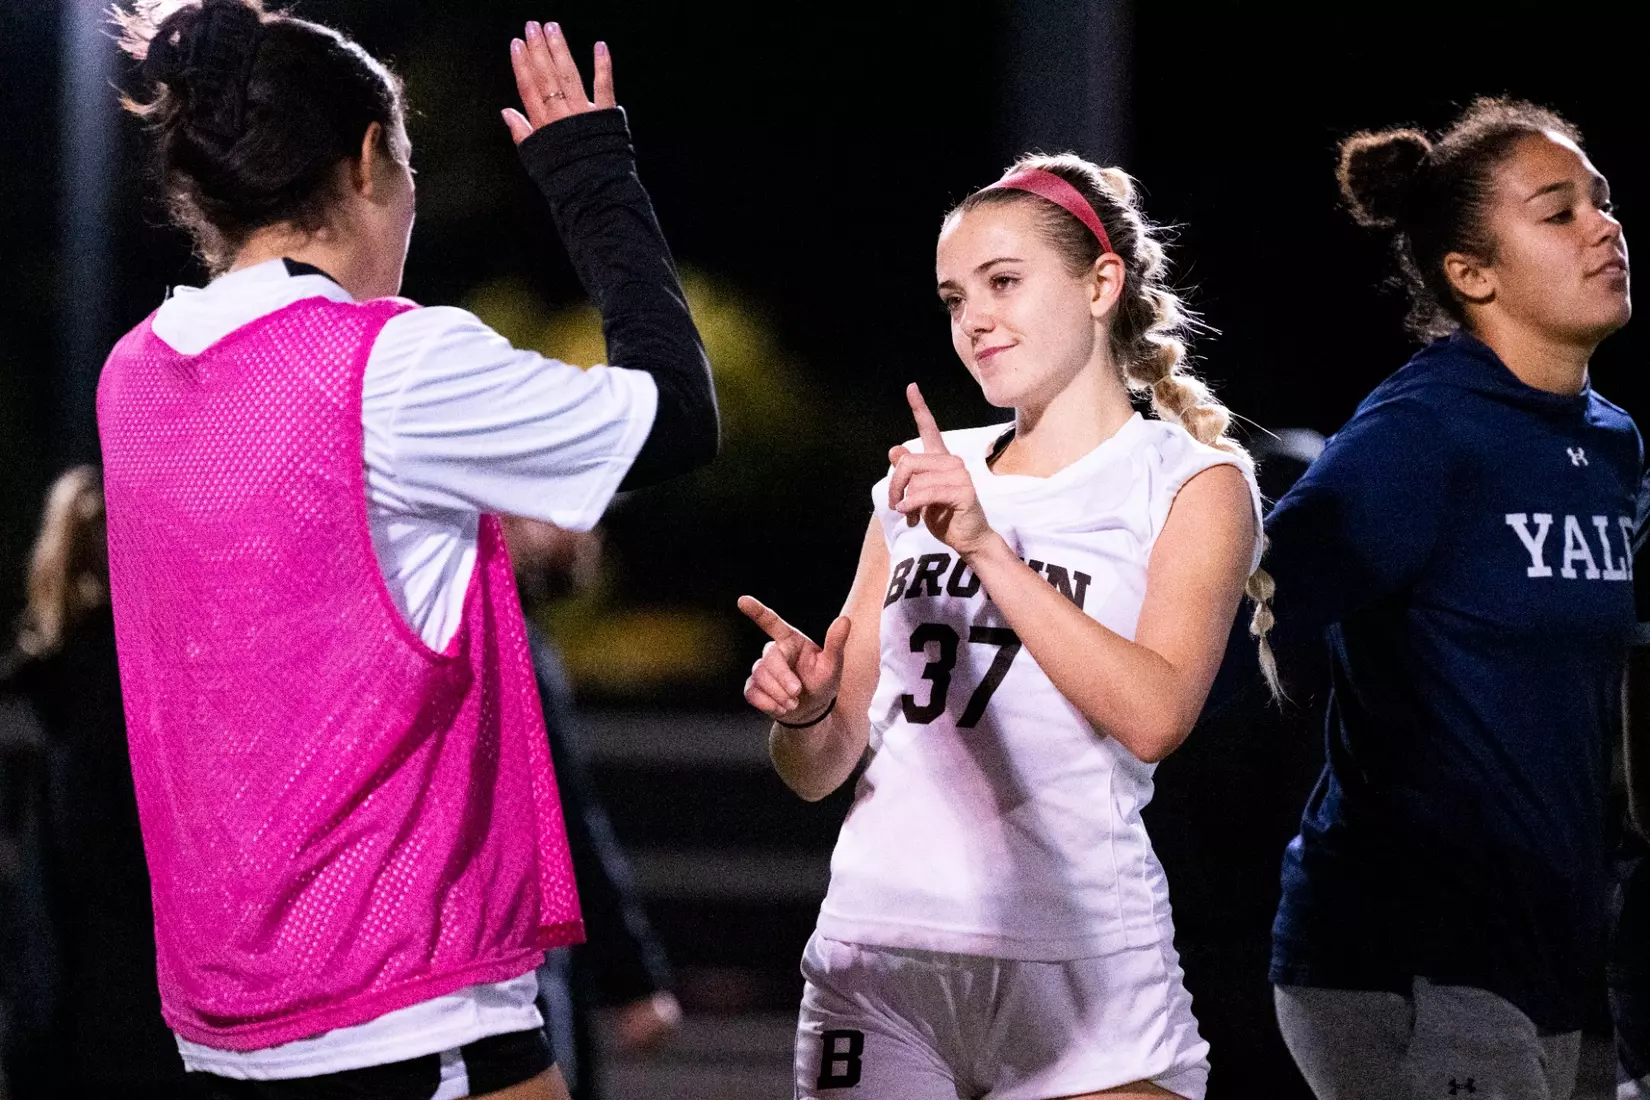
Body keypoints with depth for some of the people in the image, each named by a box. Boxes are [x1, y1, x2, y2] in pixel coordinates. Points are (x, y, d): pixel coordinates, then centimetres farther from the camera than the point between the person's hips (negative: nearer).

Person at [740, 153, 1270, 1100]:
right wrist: (803, 711, -7)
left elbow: (1155, 717, -16)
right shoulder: (924, 477, 15)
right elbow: (823, 769, 16)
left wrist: (987, 547, -20)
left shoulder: (1193, 481, 2)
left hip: (1076, 961, -4)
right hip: (876, 954, 4)